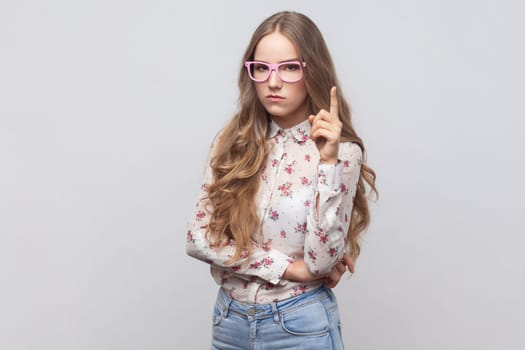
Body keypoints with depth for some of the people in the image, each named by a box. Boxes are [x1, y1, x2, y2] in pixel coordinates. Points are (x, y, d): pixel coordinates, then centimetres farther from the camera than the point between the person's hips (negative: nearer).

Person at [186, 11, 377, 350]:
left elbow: (321, 261, -17)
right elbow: (198, 237, -7)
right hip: (230, 318, 3)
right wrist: (290, 268, -13)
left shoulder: (340, 151, -10)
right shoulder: (232, 142, -1)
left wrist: (327, 161, -24)